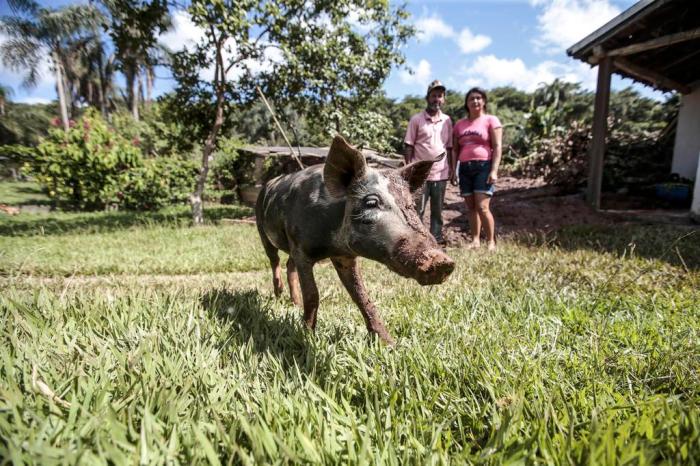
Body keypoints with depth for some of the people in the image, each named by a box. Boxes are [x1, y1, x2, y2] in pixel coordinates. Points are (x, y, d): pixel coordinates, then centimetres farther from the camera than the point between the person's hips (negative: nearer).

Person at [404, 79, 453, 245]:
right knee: (417, 210, 0)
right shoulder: (416, 119, -1)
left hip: (441, 174, 4)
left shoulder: (447, 121, 10)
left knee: (437, 210, 10)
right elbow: (409, 146, -3)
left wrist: (452, 169, 8)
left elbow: (449, 147, 13)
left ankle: (437, 239, 18)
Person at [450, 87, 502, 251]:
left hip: (483, 166, -4)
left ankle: (491, 242, -2)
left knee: (482, 207, -13)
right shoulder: (459, 124, 16)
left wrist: (494, 171, -13)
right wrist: (453, 170, 6)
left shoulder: (491, 120, 4)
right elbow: (455, 149, 16)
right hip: (465, 168, 5)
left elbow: (497, 147, -3)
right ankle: (475, 240, 9)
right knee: (471, 207, 4)